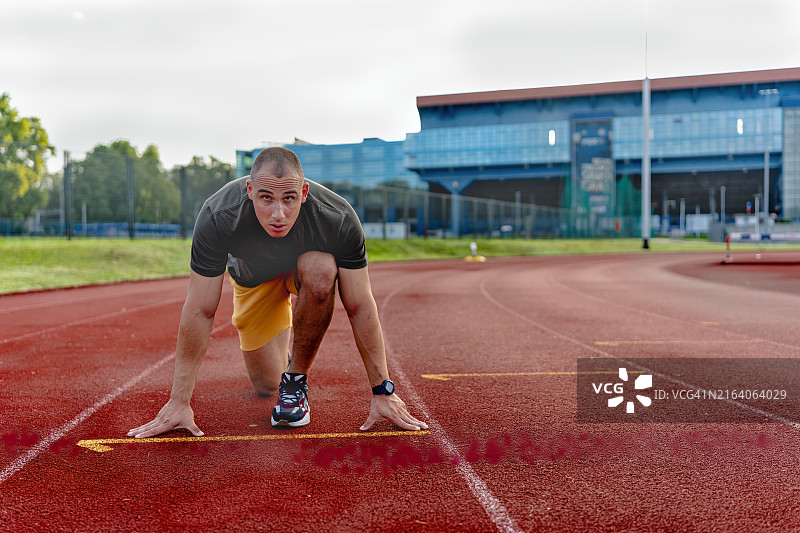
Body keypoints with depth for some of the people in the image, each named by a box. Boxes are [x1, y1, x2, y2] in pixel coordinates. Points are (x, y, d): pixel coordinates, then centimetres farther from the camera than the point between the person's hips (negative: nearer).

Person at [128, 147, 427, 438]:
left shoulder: (338, 220, -38)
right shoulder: (216, 218, -37)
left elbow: (360, 308, -29)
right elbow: (200, 311, -31)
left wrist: (382, 391, -27)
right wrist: (179, 402, -29)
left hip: (308, 264, -1)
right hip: (253, 276, 1)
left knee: (321, 271, -38)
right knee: (265, 386, -1)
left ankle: (296, 377, -15)